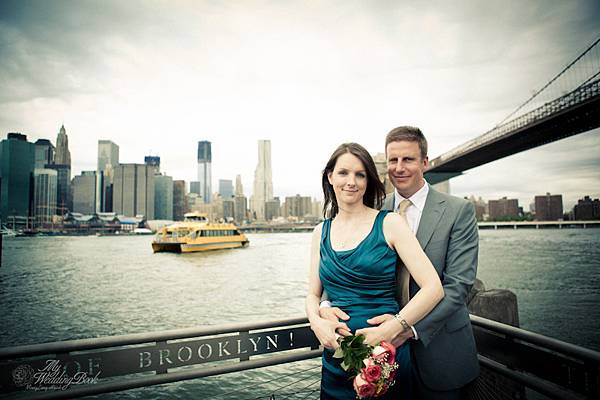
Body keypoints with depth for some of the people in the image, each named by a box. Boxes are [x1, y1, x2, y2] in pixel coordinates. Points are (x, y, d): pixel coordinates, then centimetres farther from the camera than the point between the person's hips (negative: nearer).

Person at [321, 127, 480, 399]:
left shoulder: (459, 211, -8)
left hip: (440, 352, -2)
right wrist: (326, 305, -22)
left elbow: (459, 284, -14)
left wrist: (412, 326, -27)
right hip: (386, 346, 2)